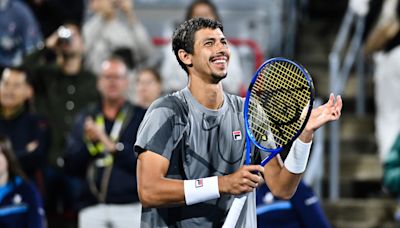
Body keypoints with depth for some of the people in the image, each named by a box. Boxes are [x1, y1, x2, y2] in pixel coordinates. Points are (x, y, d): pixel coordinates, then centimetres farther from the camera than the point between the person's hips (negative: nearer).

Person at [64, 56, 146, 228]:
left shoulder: (141, 117, 5)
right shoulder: (85, 118, 15)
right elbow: (71, 166, 8)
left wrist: (112, 146, -15)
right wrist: (88, 142, -7)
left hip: (130, 207, -3)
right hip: (92, 210, 3)